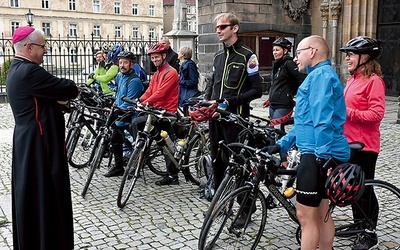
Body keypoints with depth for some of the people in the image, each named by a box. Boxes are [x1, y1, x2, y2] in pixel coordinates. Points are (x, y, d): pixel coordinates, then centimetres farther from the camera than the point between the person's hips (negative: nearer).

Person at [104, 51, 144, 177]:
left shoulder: (134, 80, -20)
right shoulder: (119, 76, 9)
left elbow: (129, 103, -24)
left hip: (130, 118, -10)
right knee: (115, 140, 16)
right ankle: (118, 167, 26)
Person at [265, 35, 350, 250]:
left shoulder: (320, 75, -11)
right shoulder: (320, 75, 23)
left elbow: (323, 120, -22)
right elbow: (306, 120, 23)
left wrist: (323, 154, -26)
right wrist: (282, 144, 17)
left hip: (318, 156, -11)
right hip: (320, 154, 11)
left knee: (306, 215, -4)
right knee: (321, 213, 17)